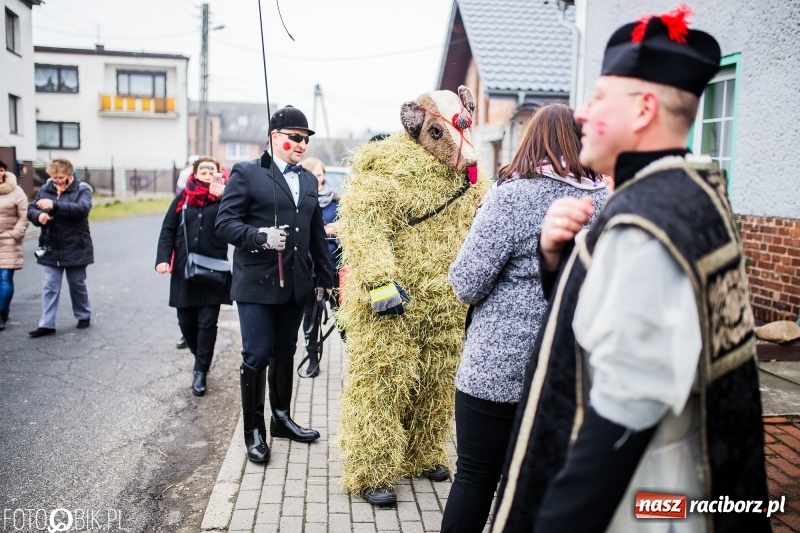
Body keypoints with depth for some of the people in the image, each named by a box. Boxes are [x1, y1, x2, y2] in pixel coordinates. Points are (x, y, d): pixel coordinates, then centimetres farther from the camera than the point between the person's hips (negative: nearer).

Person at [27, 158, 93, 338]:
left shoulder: (82, 189, -9)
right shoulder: (45, 188, 4)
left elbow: (83, 208, -27)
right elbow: (31, 209, 6)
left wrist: (55, 205, -38)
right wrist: (38, 215, -18)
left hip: (75, 249, -3)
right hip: (50, 249, 3)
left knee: (77, 285, 13)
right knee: (49, 287, 3)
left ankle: (84, 316, 32)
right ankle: (47, 324, 8)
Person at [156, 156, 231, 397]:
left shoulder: (223, 198, 1)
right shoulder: (183, 198, 8)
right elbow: (168, 230, 6)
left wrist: (223, 194, -22)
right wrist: (163, 258, -7)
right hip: (184, 270, 3)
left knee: (207, 322, -1)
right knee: (186, 321, 9)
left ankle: (201, 371, 11)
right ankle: (201, 358, 34)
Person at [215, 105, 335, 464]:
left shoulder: (309, 180, 15)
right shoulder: (247, 173, -3)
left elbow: (317, 233, 17)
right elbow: (225, 223, -8)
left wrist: (324, 277, 14)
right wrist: (262, 237, -24)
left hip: (295, 284, 5)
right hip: (256, 283, -5)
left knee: (284, 354, 16)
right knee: (257, 357, 0)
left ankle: (282, 418, 32)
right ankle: (254, 431, 16)